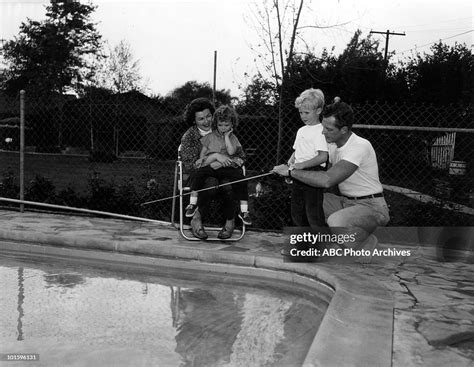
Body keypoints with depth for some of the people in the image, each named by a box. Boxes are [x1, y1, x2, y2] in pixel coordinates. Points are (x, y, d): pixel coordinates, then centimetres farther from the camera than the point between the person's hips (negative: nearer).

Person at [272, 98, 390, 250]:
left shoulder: (360, 146, -26)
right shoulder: (333, 145, 4)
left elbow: (327, 180, -35)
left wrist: (291, 171, -26)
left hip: (370, 206, -8)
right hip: (346, 202, 9)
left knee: (336, 221, -35)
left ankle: (367, 242, -4)